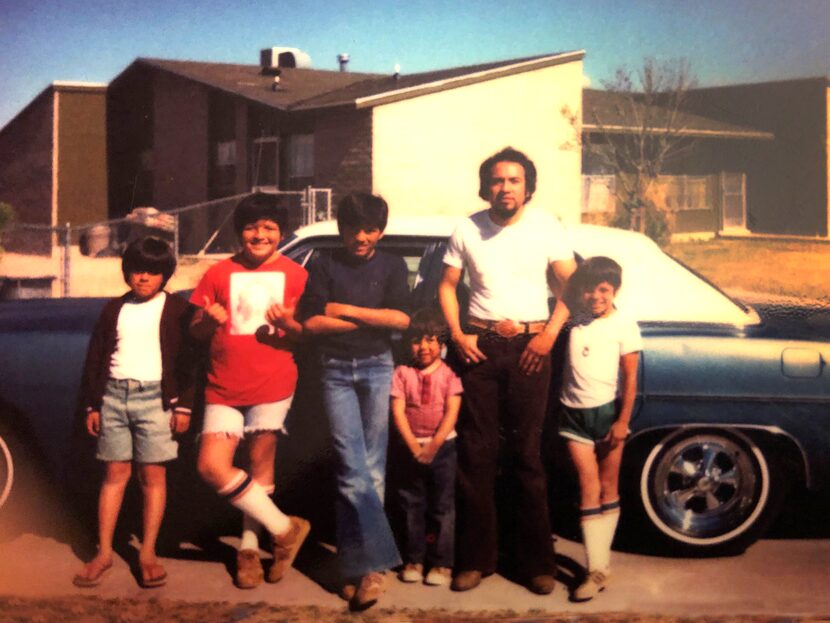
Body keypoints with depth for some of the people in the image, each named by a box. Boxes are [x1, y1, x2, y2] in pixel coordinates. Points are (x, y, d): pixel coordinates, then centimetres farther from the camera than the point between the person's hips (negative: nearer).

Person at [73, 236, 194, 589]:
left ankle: (148, 553, 7)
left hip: (155, 397, -3)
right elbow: (95, 358, 15)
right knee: (116, 473, 5)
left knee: (153, 475, -1)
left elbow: (188, 360, 0)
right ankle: (104, 553, 10)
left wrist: (183, 405, -7)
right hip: (114, 394, 3)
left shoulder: (177, 310, 3)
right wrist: (92, 405, 9)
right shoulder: (114, 310, 14)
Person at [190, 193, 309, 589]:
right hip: (224, 387, 2)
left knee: (260, 465, 3)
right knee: (211, 466, -8)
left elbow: (307, 334, 6)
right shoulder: (219, 274, 8)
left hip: (272, 384, -2)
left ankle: (249, 546, 24)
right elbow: (195, 330, 10)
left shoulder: (294, 275, 4)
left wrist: (288, 324, -16)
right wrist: (209, 320, -13)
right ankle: (284, 529, 5)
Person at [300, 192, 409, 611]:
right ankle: (374, 563, -12)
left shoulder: (391, 266, 9)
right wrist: (371, 319, -6)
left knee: (371, 468, 0)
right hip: (337, 370, -1)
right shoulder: (325, 266, 7)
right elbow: (312, 322, -4)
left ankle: (356, 565, 6)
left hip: (377, 367, 1)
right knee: (353, 466, -11)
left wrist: (344, 309, -7)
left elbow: (401, 319, -5)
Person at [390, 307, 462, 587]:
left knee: (443, 506, 2)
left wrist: (434, 445, -19)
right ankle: (414, 559, 18)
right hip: (411, 448, 2)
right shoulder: (402, 374, 0)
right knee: (412, 505, 9)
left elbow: (451, 413, -11)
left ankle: (442, 563, 8)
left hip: (443, 447, -2)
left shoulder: (449, 374, -4)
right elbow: (398, 412, -6)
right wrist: (414, 446, -16)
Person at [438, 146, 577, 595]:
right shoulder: (468, 230, 6)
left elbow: (570, 285, 4)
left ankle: (536, 562, 10)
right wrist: (457, 334, -1)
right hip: (480, 345, 2)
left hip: (529, 346, -1)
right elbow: (447, 285, 13)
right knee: (475, 453, 3)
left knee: (527, 455, 0)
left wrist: (549, 335, -8)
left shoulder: (546, 228, 2)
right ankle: (475, 558, 13)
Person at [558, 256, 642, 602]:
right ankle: (597, 569, -2)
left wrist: (623, 421, -10)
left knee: (608, 487, 9)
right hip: (575, 413, 2)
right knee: (588, 486, -2)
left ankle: (602, 560, 21)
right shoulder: (575, 319, 0)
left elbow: (630, 378, -6)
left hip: (608, 411, -2)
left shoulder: (624, 325, -7)